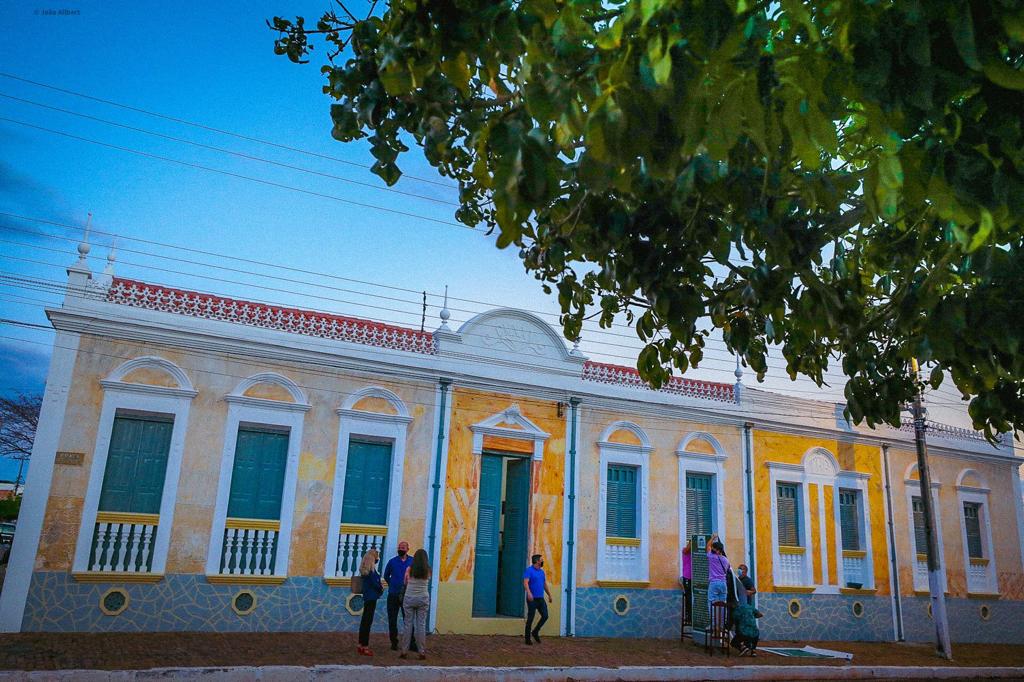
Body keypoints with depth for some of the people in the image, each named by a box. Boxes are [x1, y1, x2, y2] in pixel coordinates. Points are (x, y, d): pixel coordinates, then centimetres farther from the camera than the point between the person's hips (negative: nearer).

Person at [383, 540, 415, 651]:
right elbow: (386, 576, 18)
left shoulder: (413, 561, 1)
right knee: (392, 620, 6)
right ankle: (394, 643, 17)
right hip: (393, 595, 2)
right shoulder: (392, 561, 4)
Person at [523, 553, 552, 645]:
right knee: (530, 618, 0)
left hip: (541, 598, 7)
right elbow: (525, 582, -22)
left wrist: (549, 595, 25)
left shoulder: (541, 571, 14)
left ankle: (535, 632, 19)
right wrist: (529, 593, -36)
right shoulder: (529, 570, -9)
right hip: (532, 599, -7)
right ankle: (527, 638, 11)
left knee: (545, 616, -1)